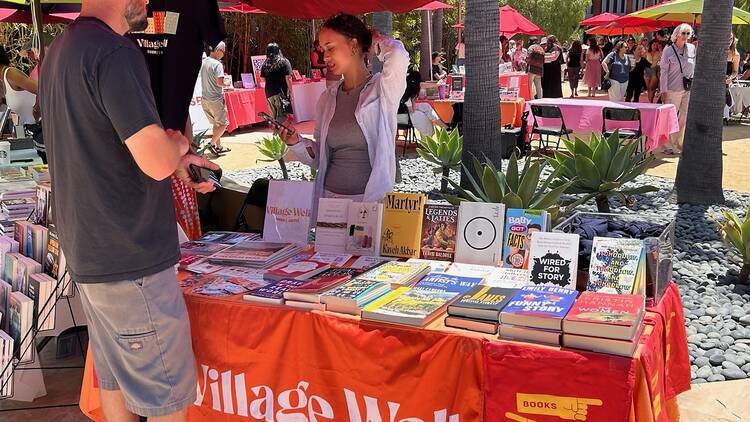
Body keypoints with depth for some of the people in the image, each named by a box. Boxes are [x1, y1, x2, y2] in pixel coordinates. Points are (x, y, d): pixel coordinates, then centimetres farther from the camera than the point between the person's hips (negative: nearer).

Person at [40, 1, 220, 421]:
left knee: (115, 381, 20)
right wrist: (177, 144, -3)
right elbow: (157, 162, -25)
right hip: (131, 260, -10)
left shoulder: (61, 50, 12)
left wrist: (174, 157, 15)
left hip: (88, 255, 10)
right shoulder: (115, 52, -19)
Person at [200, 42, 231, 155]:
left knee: (216, 124, 18)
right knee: (223, 124, 5)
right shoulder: (217, 64, -16)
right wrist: (227, 84, -4)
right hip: (216, 99, -8)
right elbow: (219, 82, -24)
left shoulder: (203, 62, 9)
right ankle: (212, 144, -4)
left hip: (205, 99, 8)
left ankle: (218, 147, 21)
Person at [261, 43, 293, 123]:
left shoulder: (265, 64, 6)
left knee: (273, 115, 10)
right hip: (281, 92, -4)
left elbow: (263, 79, 9)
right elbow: (288, 78, -10)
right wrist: (290, 91, -5)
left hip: (269, 92, 4)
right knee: (282, 116, -3)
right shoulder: (284, 62, -5)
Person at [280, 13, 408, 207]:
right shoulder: (327, 98, 12)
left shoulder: (381, 89, -3)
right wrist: (296, 142, -2)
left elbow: (398, 56, -25)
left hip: (372, 199, -4)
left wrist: (376, 41, -4)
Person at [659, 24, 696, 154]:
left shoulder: (692, 48, 6)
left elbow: (694, 68, 15)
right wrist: (664, 90, -10)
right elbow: (663, 71, -5)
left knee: (685, 117, 5)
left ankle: (681, 144, 14)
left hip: (689, 89, 4)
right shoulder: (668, 50, -4)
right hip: (673, 89, -4)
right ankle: (669, 145, 6)